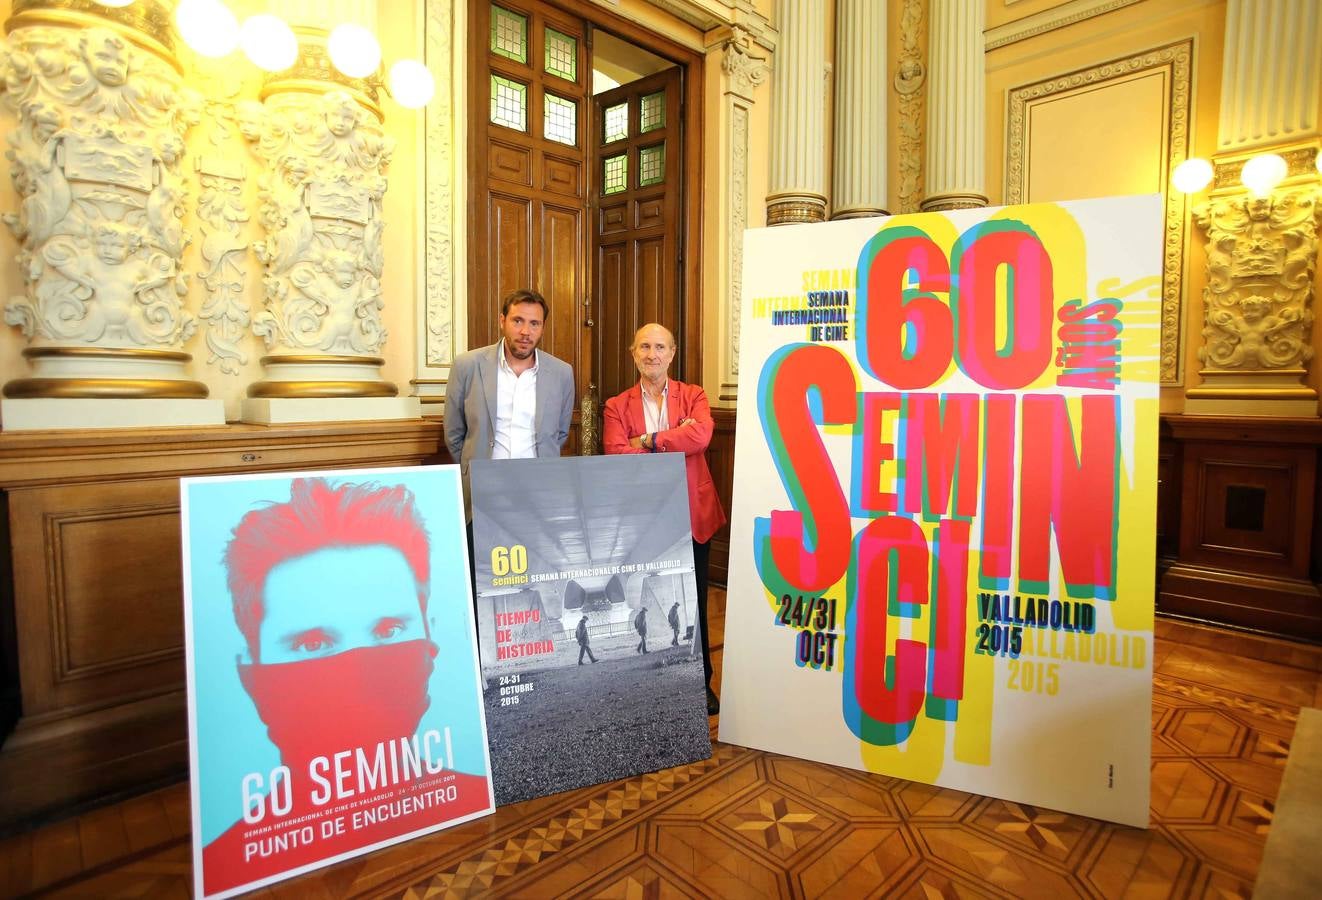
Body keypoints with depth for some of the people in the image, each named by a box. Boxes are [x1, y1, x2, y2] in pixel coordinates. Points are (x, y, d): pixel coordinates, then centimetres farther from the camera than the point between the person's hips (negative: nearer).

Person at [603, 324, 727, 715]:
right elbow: (617, 455, -13)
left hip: (691, 516, 0)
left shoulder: (693, 396, 4)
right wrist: (675, 443, -15)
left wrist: (648, 440, -14)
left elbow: (701, 435, -17)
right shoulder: (617, 406, 4)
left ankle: (701, 683, 30)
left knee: (694, 605, 12)